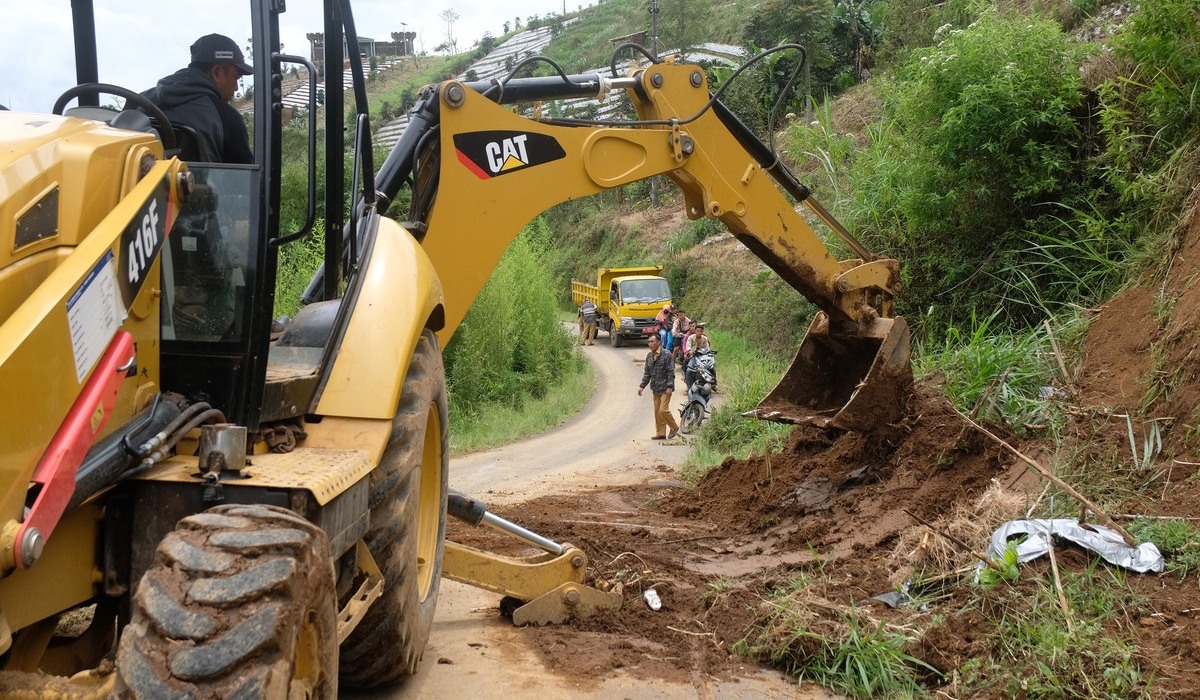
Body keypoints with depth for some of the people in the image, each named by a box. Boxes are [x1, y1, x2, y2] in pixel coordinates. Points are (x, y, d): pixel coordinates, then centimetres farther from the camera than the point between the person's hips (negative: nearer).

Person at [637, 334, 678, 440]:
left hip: (665, 389, -7)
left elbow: (671, 372, -12)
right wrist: (642, 386, 8)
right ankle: (660, 433, 15)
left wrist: (670, 386, -18)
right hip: (655, 389, 7)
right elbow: (647, 373, 16)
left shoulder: (666, 355, -10)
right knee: (657, 412, 8)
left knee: (663, 410, -12)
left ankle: (674, 427, 10)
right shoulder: (649, 356, 10)